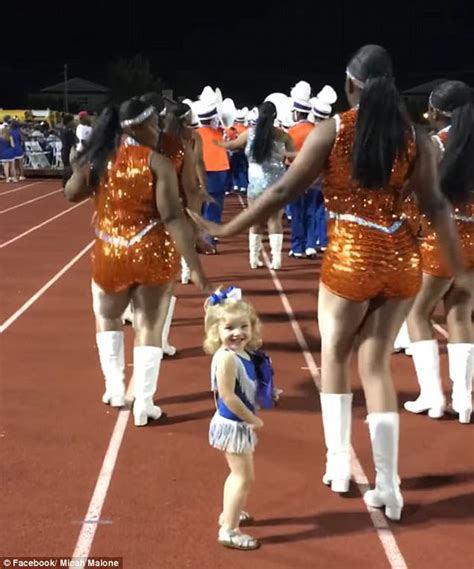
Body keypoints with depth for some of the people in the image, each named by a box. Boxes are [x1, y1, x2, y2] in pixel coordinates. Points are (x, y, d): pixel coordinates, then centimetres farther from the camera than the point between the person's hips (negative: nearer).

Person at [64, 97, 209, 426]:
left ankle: (115, 389, 28)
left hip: (110, 255, 3)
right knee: (149, 329, 7)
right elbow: (173, 217, -17)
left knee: (107, 318, 27)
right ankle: (144, 406, 10)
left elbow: (71, 193, 17)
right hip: (153, 256, -3)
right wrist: (195, 266, -17)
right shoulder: (157, 163, -11)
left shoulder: (97, 160, 0)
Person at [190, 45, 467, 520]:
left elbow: (285, 190, -6)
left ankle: (338, 463, 19)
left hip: (351, 258, -3)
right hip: (401, 260, 3)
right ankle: (387, 486, 11)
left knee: (334, 354, 20)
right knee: (376, 364, 12)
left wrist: (226, 230, 2)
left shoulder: (332, 131, -6)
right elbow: (435, 206, 4)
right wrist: (460, 270, 14)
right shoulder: (414, 137, 2)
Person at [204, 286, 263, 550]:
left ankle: (230, 513, 45)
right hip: (233, 424, -10)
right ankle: (229, 531, 0)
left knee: (240, 474, 27)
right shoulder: (227, 357, -25)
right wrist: (253, 419, -19)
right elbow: (227, 396, -27)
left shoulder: (242, 354, 3)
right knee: (245, 478, -5)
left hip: (241, 424, 10)